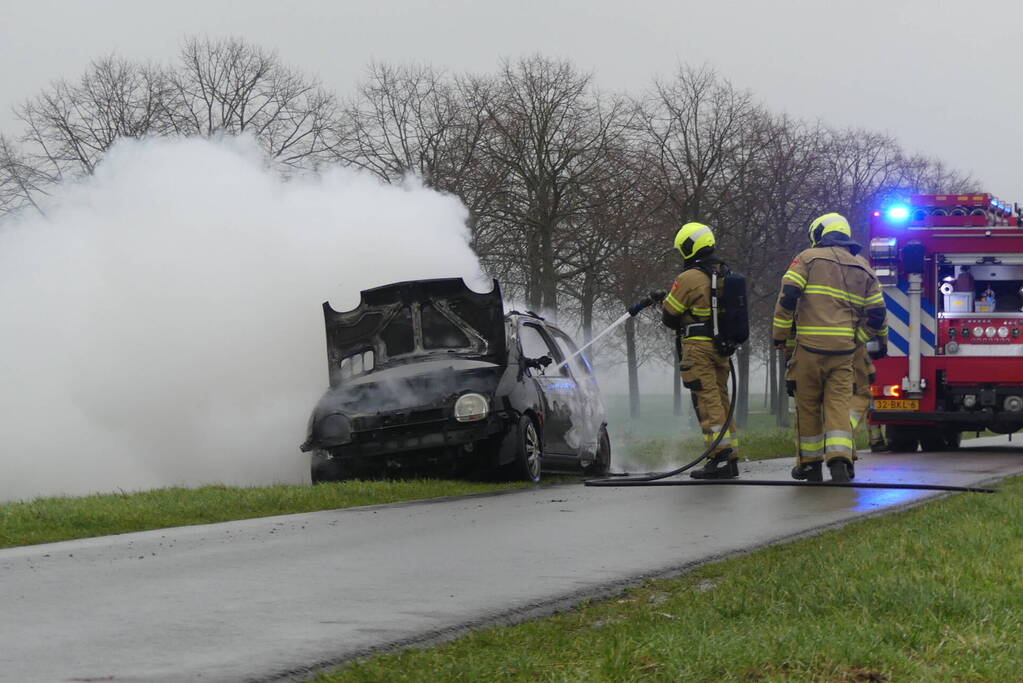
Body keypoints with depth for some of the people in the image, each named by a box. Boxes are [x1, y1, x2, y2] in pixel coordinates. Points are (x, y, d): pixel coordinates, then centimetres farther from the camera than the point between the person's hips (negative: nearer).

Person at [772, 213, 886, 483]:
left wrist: (780, 335, 0)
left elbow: (788, 295, -7)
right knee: (838, 403, -1)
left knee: (808, 404, 8)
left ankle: (811, 464, 16)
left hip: (810, 345, -3)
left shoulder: (808, 258, 3)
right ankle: (839, 459, -20)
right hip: (843, 349, 3)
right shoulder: (863, 269, 16)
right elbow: (876, 314, 12)